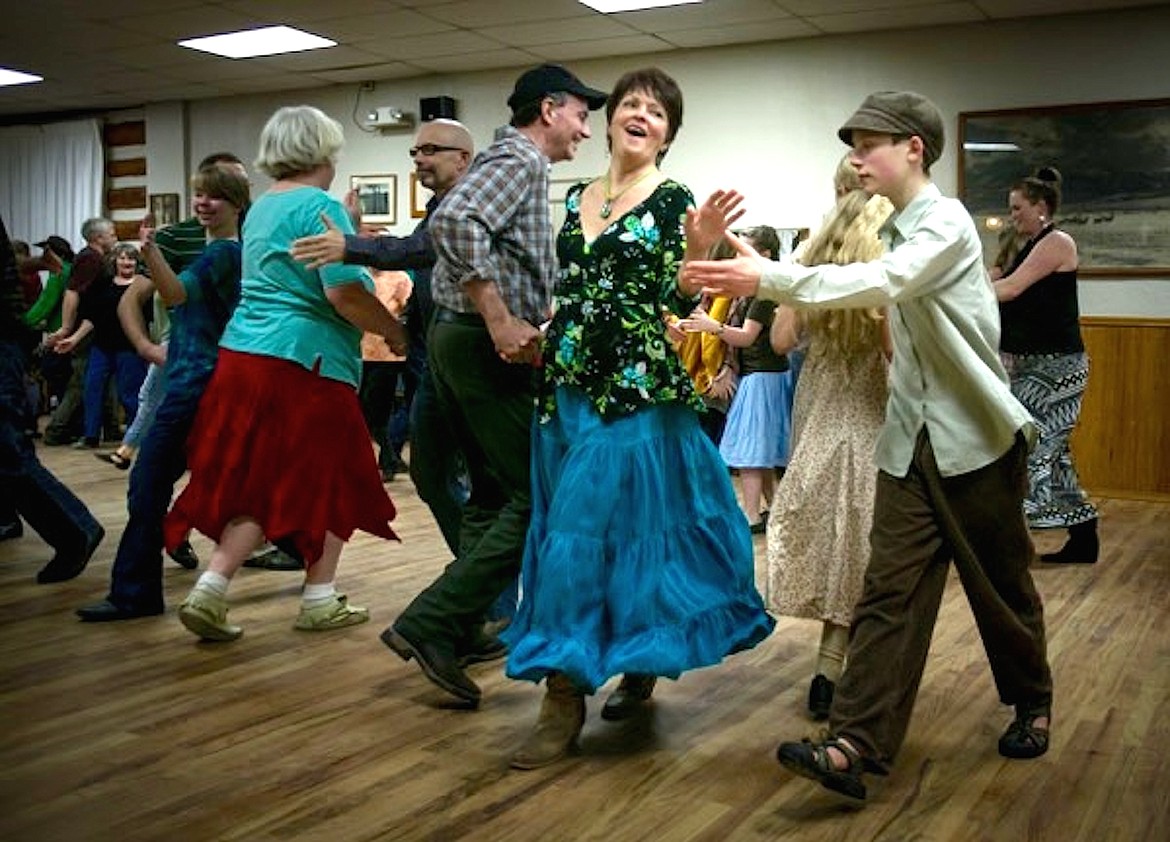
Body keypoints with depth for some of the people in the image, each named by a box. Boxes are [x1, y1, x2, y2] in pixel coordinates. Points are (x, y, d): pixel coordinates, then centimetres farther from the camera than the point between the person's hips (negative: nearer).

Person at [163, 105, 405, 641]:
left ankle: (210, 591, 5)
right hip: (305, 362, -8)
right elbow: (344, 293, -20)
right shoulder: (320, 207, -10)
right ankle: (319, 601, 14)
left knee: (257, 483, 13)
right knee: (326, 481, 7)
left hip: (241, 355, 8)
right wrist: (395, 333, -6)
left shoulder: (260, 208, 17)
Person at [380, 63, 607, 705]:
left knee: (494, 493, 17)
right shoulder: (520, 159, -9)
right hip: (486, 347, -11)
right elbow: (455, 223, -27)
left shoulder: (507, 160, 22)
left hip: (456, 338, 11)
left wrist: (537, 314, 23)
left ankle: (464, 630, 22)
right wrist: (501, 321, -27)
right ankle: (429, 625, -10)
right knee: (534, 497, -8)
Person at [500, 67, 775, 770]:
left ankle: (566, 698, 0)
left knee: (578, 534, -9)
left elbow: (678, 303, -10)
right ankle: (637, 666, 32)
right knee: (578, 531, 13)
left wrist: (699, 248, -26)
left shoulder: (672, 200, -3)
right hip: (566, 381, 7)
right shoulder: (576, 196, 14)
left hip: (635, 384, -7)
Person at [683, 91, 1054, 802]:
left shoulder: (947, 222, -14)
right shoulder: (896, 234, 12)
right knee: (890, 592, -4)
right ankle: (855, 745, -9)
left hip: (977, 438, -6)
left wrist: (768, 278, -37)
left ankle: (1033, 701, 35)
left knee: (1000, 583, 11)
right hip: (911, 441, 6)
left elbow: (879, 284, -31)